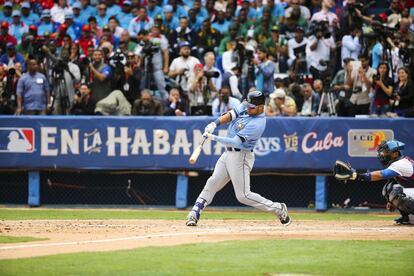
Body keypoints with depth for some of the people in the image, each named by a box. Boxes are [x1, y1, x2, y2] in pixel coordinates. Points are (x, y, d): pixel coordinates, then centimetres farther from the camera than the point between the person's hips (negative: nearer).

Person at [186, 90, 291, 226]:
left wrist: (214, 138, -27)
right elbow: (230, 115, -1)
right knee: (212, 183, 2)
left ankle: (279, 209, 6)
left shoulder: (257, 124, -25)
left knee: (243, 196, -5)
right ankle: (194, 215, 3)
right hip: (228, 153, 8)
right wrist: (215, 123, -18)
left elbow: (236, 142, -27)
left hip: (240, 157, -8)